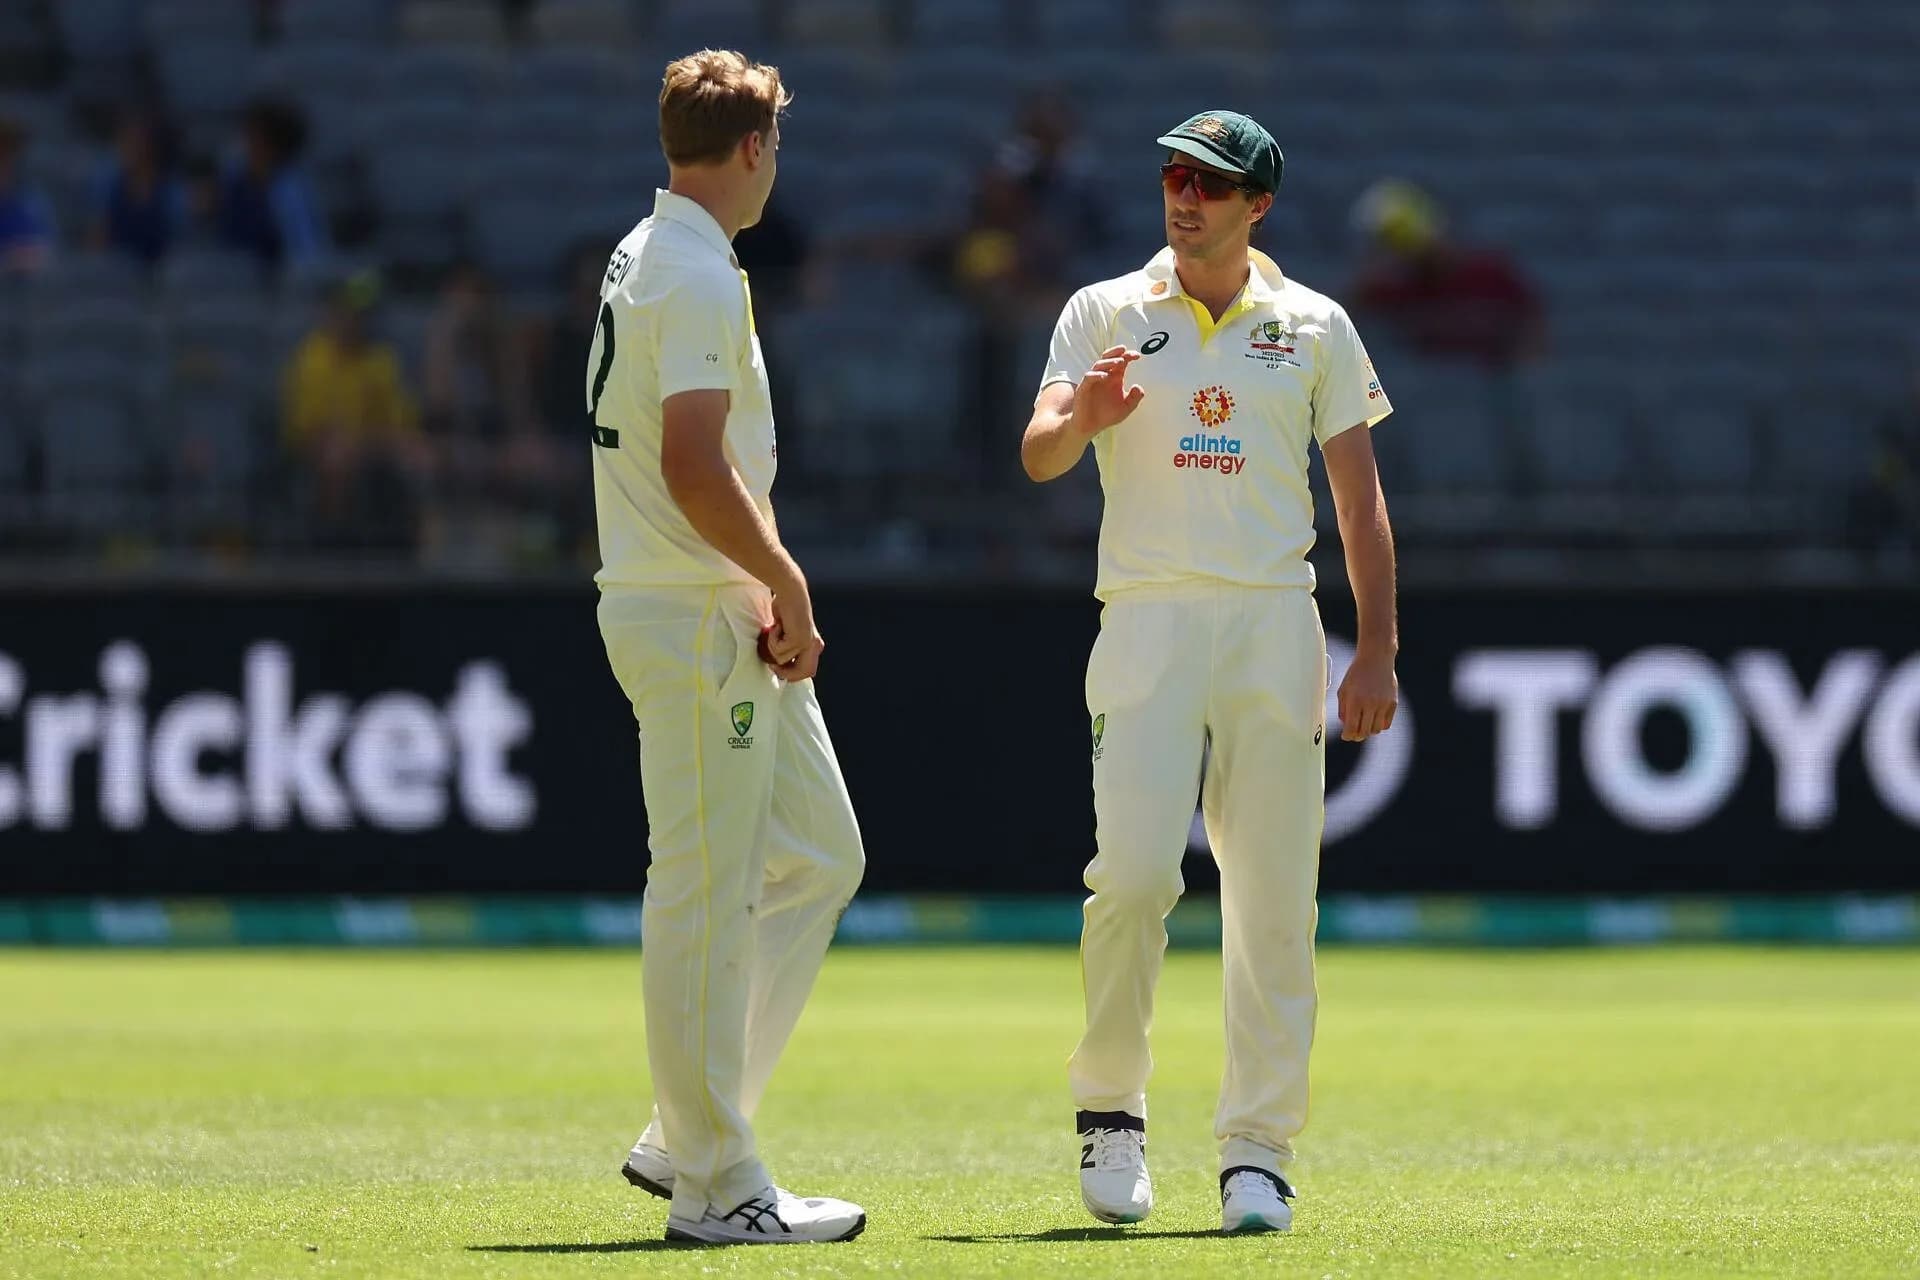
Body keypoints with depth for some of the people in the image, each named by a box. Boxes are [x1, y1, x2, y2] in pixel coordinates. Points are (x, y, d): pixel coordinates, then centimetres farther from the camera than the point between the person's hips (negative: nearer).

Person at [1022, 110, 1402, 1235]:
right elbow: (1039, 457, -3)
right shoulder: (1107, 314, 8)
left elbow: (1361, 497, 10)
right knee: (1133, 871, -15)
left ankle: (1258, 1153, 2)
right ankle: (1111, 1113, 2)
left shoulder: (1314, 328, 10)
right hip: (1147, 622, -1)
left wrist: (1379, 651, 1)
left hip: (1275, 628, 1)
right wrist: (1085, 415, -27)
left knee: (1274, 899, -3)